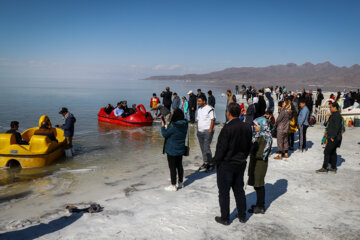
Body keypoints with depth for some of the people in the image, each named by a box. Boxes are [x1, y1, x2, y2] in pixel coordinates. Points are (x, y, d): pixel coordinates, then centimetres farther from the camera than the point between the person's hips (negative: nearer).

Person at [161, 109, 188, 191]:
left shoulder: (173, 126, -26)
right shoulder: (184, 125, -3)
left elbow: (165, 134, -14)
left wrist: (163, 126, 0)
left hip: (172, 150, -7)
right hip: (180, 149, 7)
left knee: (172, 168, 4)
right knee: (179, 166, 19)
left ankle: (173, 186, 14)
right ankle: (180, 183, 32)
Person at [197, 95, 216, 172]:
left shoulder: (210, 109, -10)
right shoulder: (199, 109, 15)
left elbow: (213, 120, -12)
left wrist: (210, 130, -15)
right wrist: (197, 129, 12)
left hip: (207, 131, -8)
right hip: (200, 132, 8)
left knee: (206, 148, -11)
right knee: (202, 148, 11)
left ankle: (211, 163, 1)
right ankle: (205, 163, 22)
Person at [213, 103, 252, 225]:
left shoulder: (227, 128, -24)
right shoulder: (247, 127, -3)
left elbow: (221, 148, -20)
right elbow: (249, 146, 5)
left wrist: (216, 160, -5)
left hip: (226, 165, -6)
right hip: (240, 164, 6)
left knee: (224, 192, 8)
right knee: (239, 190, 20)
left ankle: (225, 218, 19)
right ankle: (242, 216, 31)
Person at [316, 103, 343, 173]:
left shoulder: (337, 115, -16)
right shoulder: (334, 115, 16)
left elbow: (337, 127, -22)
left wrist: (333, 137, -24)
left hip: (334, 138, -11)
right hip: (332, 137, 11)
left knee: (327, 152, -9)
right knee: (332, 152, 13)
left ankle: (324, 168, -6)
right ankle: (333, 168, 20)